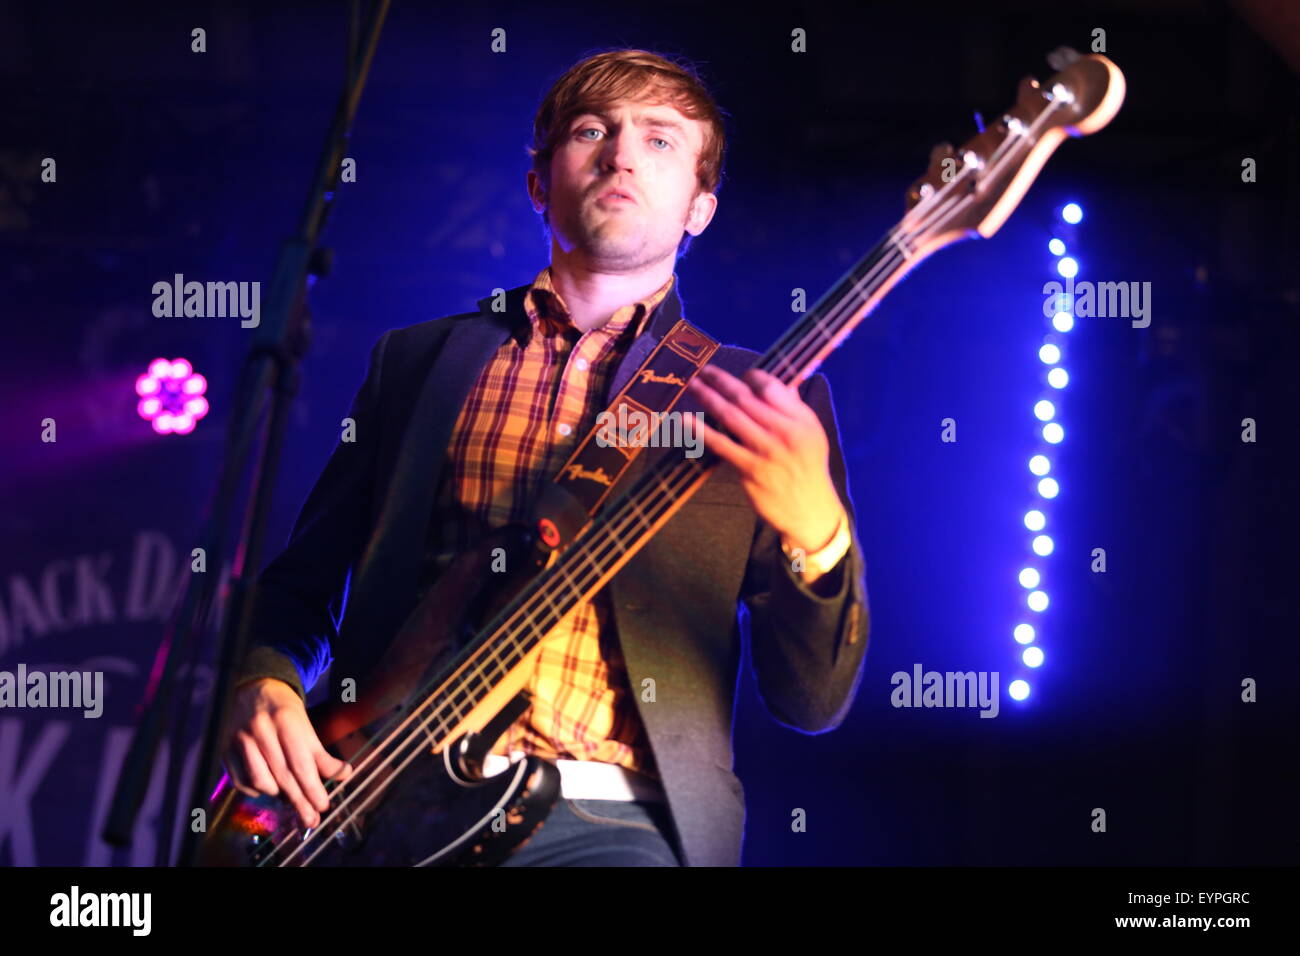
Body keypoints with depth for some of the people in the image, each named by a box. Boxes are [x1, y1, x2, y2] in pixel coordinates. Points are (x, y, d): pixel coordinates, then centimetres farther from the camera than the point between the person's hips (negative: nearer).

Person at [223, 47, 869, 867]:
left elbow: (813, 699, 2)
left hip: (610, 819, -2)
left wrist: (816, 532, -17)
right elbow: (299, 588, 20)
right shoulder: (417, 359, 16)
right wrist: (263, 686, -2)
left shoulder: (759, 399, 10)